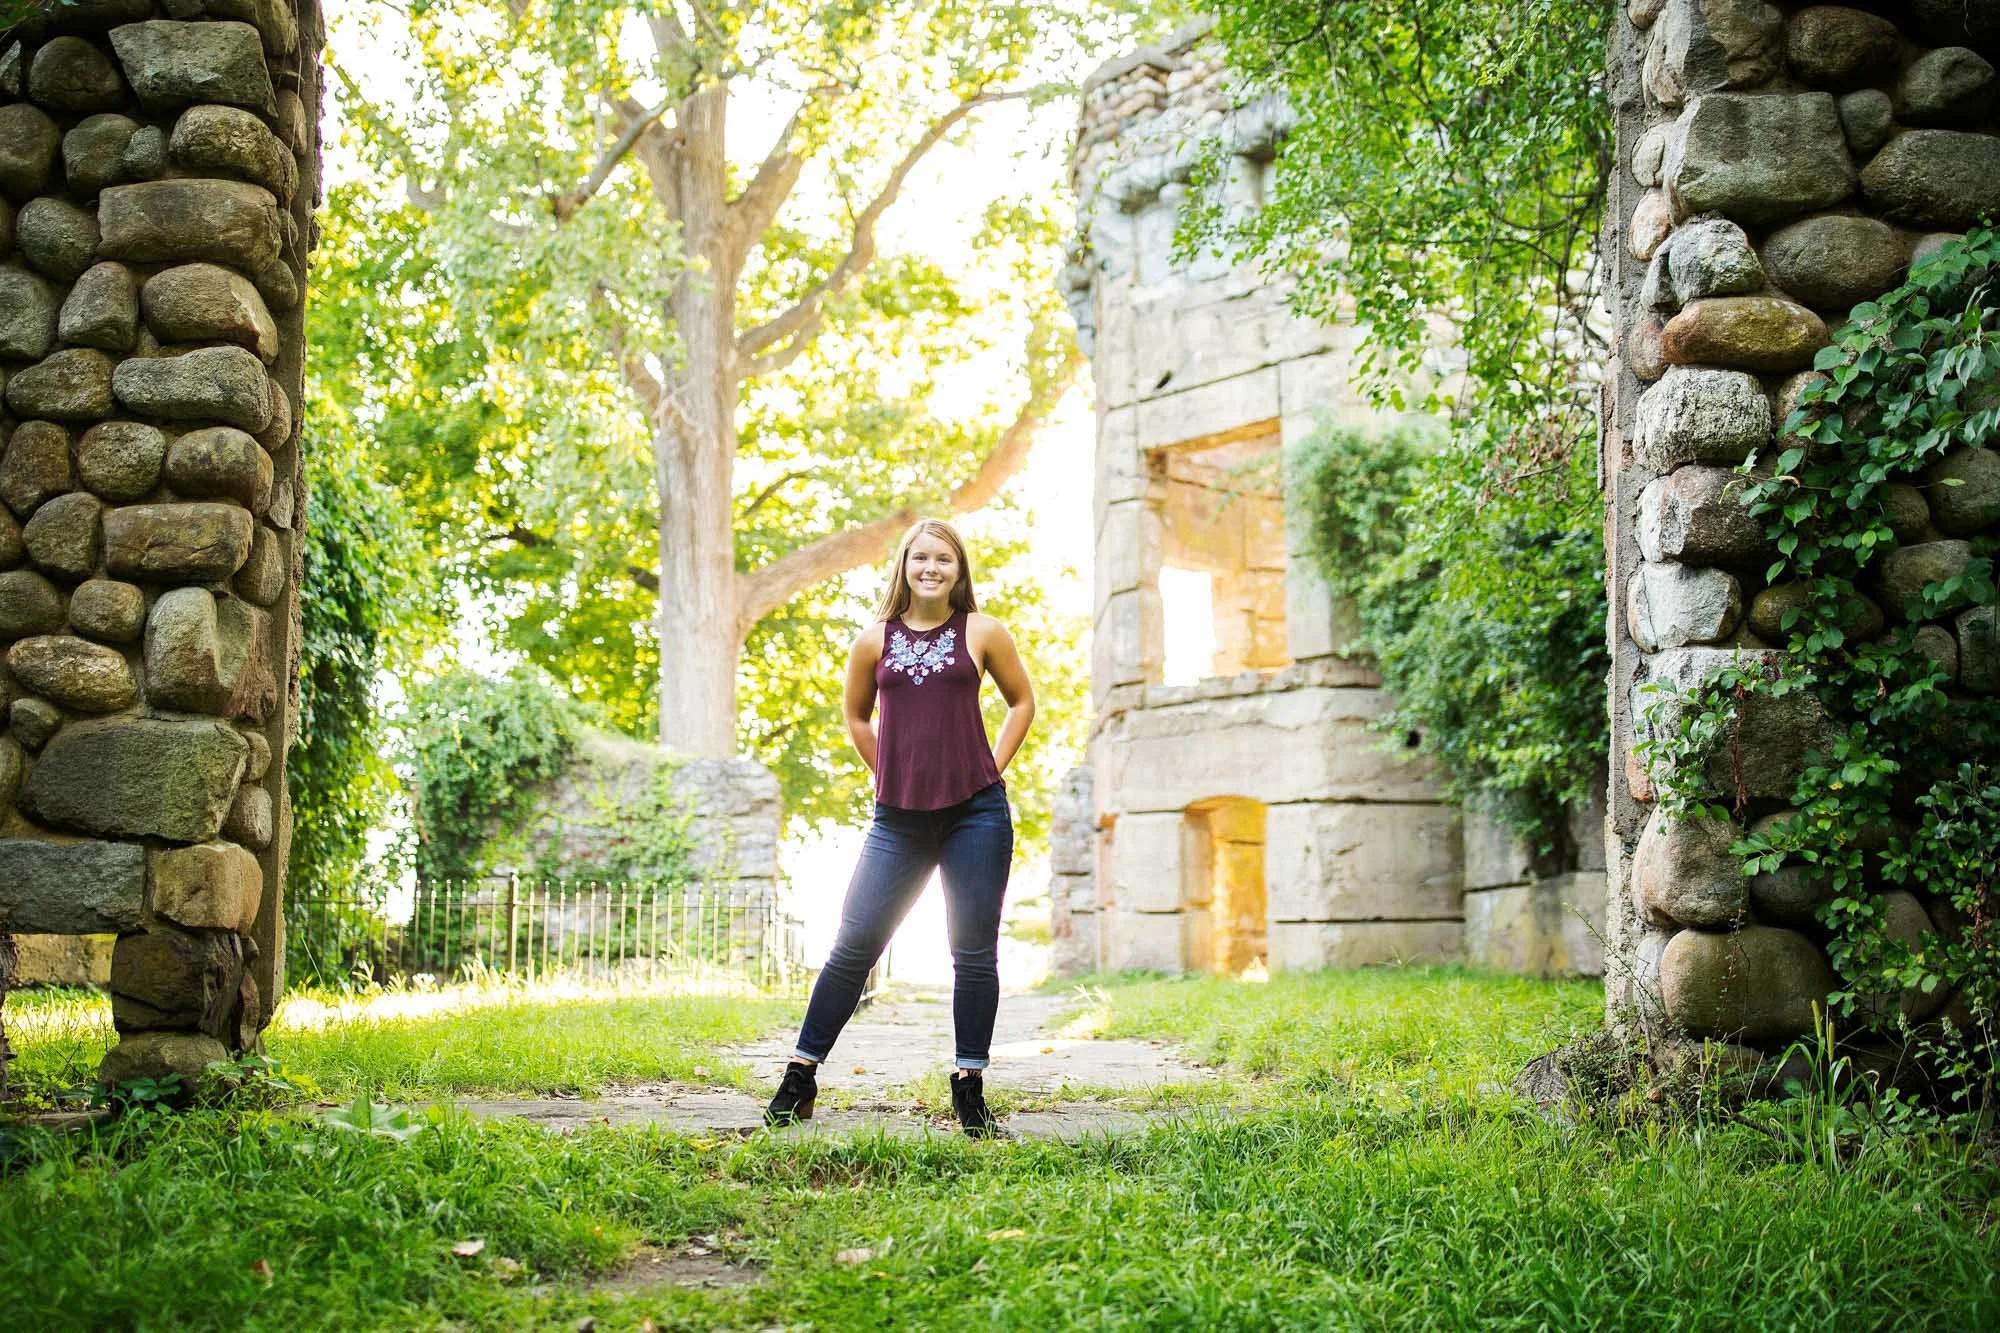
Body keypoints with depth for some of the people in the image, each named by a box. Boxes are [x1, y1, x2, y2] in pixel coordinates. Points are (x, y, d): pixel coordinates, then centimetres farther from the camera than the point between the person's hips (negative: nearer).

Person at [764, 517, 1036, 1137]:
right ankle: (800, 1076, 7)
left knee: (974, 952, 2)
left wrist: (992, 770, 7)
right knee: (853, 945, -1)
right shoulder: (876, 640, 6)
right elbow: (857, 716, 21)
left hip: (975, 813, -1)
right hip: (899, 819, 1)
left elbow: (1023, 700, 16)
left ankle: (969, 1087, 12)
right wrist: (895, 776, 13)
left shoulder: (982, 633, 3)